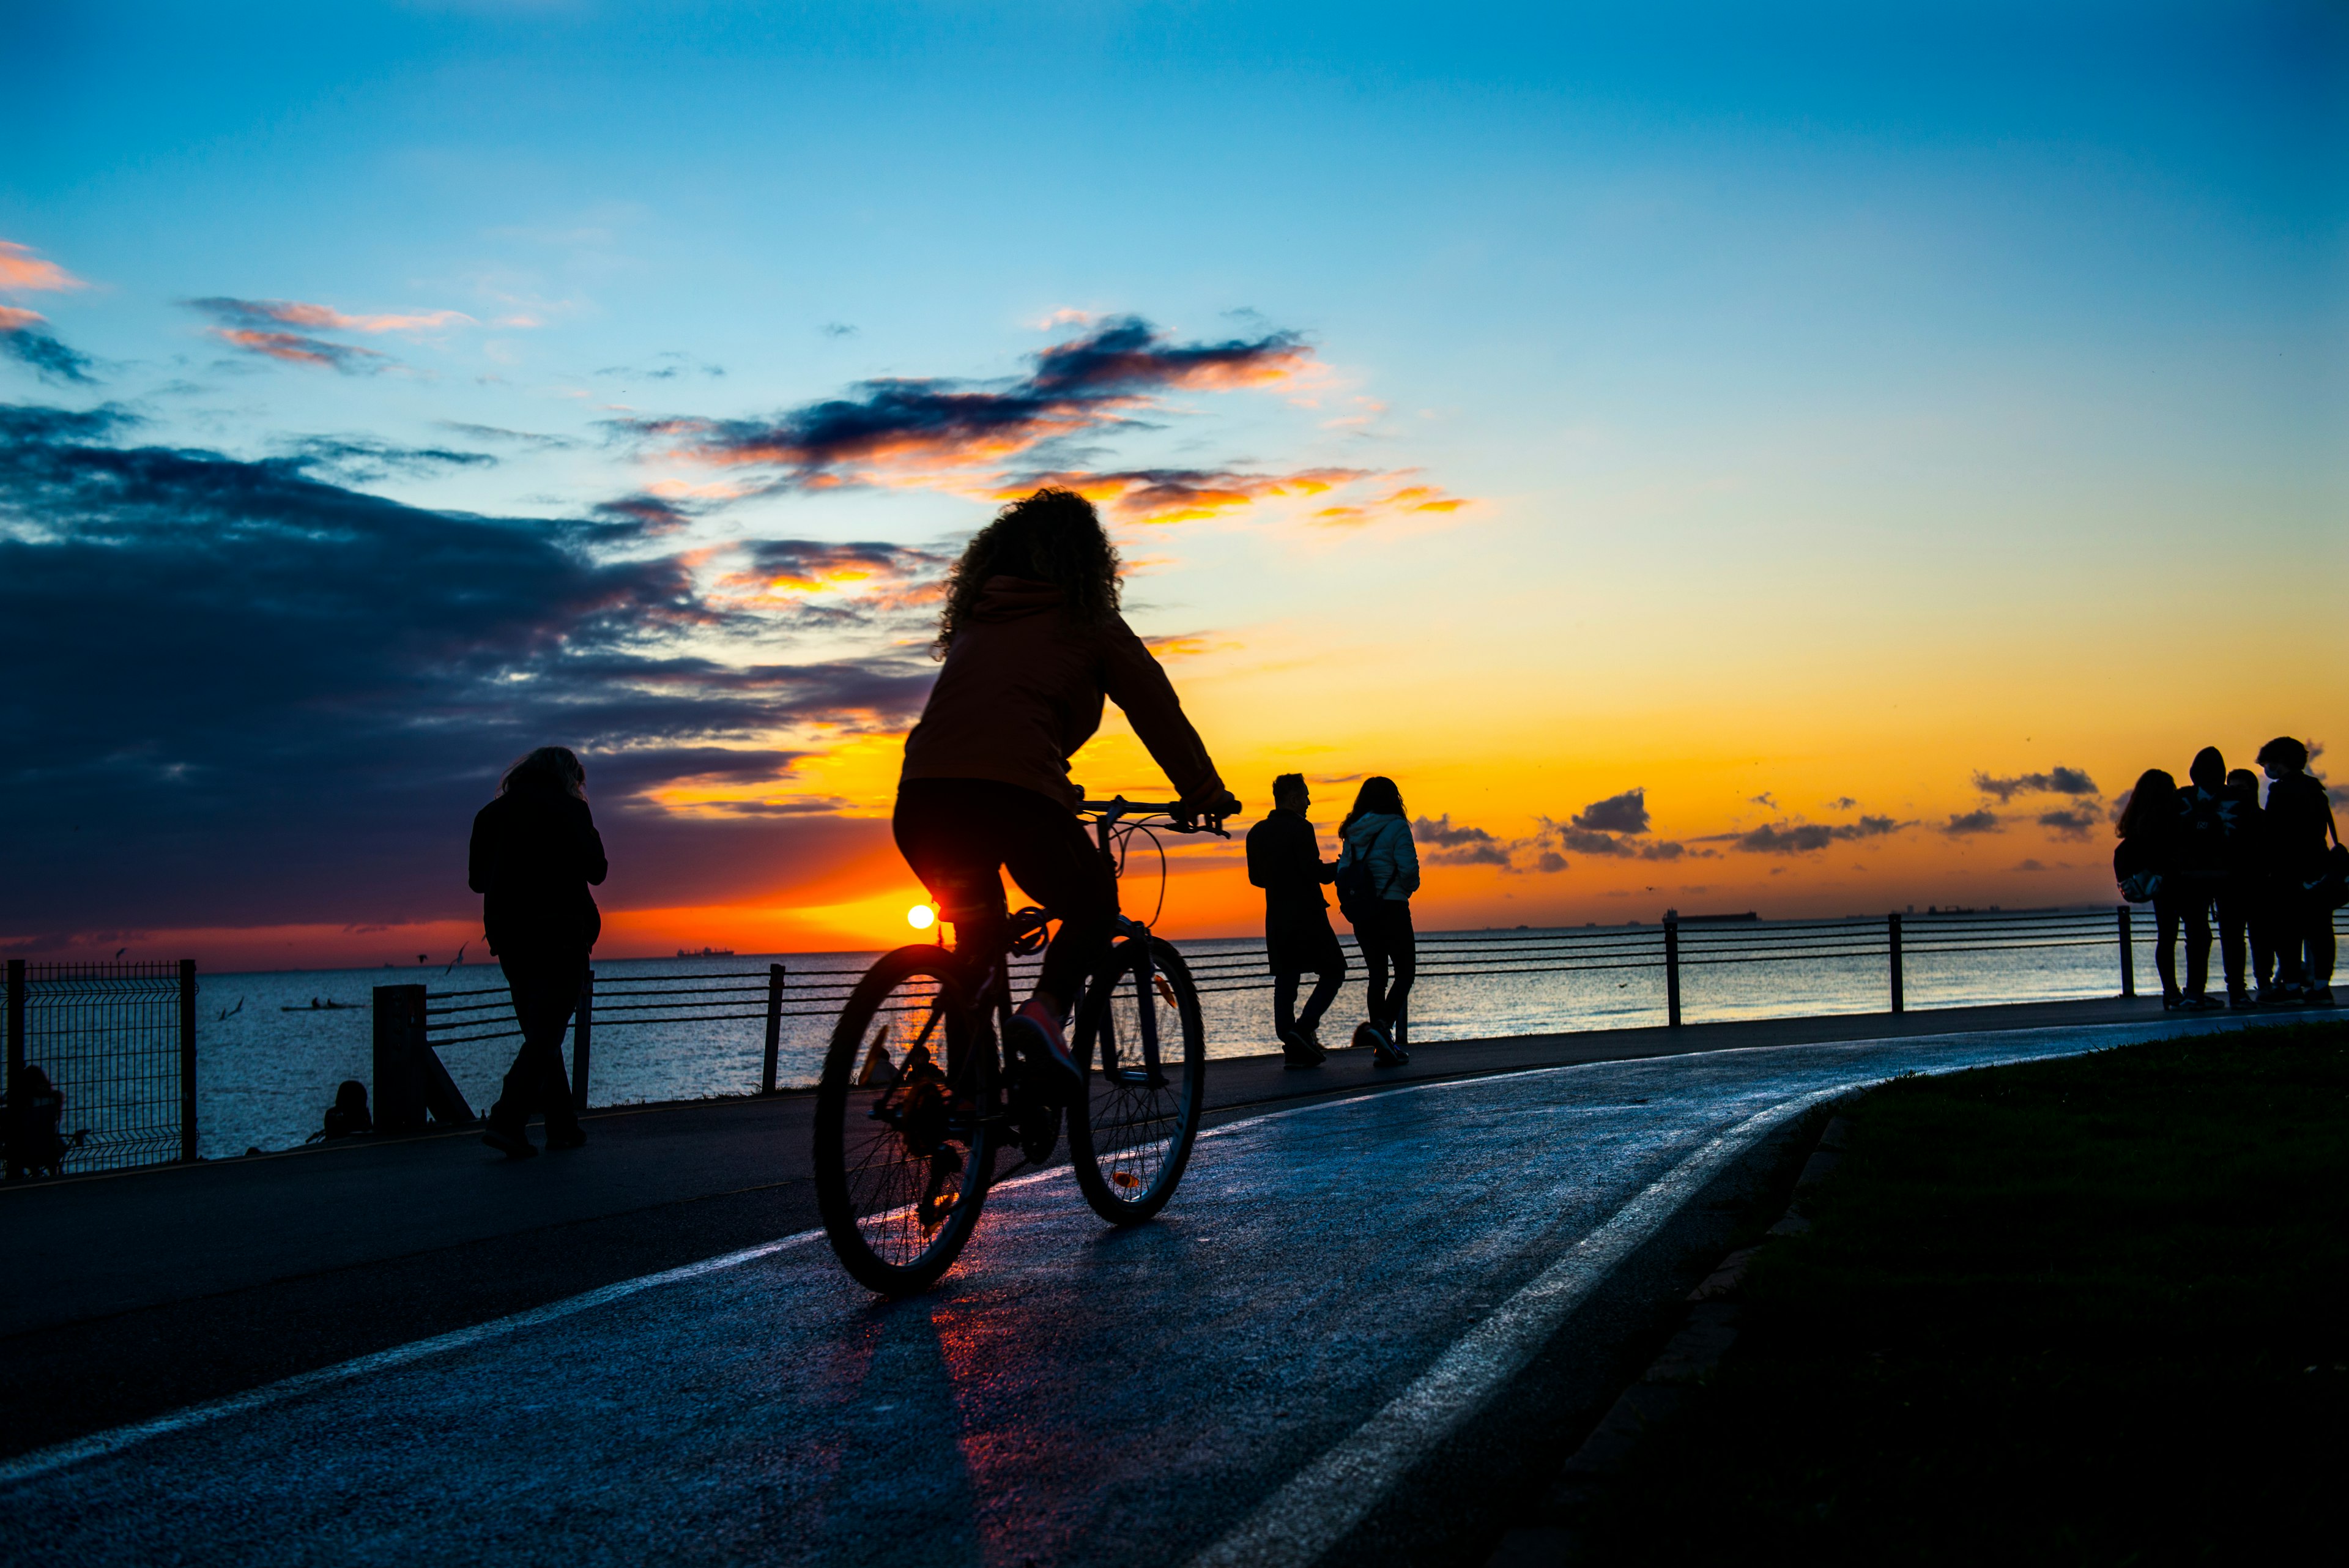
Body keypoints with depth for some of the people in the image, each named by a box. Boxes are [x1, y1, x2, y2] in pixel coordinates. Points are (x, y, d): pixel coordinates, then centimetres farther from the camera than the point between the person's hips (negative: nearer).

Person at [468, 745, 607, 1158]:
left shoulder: (492, 813, 10)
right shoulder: (568, 809, -5)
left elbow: (477, 880, 11)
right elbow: (596, 871, -4)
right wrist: (589, 830, 11)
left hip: (509, 937, 5)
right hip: (561, 935, -5)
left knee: (539, 1034, 14)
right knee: (546, 1035, -4)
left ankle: (562, 1127, 15)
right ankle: (507, 1121, -18)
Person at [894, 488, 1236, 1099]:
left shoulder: (972, 619, 29)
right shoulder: (1089, 624, 16)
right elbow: (1157, 710, 20)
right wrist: (1206, 793, 32)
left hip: (921, 798, 5)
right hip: (1015, 793, -4)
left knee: (980, 935, 28)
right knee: (1093, 908, 21)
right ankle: (1046, 1009, -5)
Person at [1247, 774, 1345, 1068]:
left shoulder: (1257, 833, 11)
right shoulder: (1300, 829, -11)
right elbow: (1315, 871, -18)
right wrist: (1339, 867, -1)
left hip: (1276, 918, 7)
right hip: (1306, 914, -7)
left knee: (1285, 979, 7)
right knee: (1333, 970, 4)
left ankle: (1294, 1049, 3)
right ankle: (1304, 1028, -11)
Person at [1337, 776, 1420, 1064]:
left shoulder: (1353, 832, 10)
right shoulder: (1396, 827, -6)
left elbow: (1343, 871, 6)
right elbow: (1408, 868, -14)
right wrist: (1410, 888, 6)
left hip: (1362, 913, 6)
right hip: (1392, 908, -6)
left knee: (1377, 975, 11)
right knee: (1405, 972, 2)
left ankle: (1383, 1046, 8)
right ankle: (1383, 1026, -20)